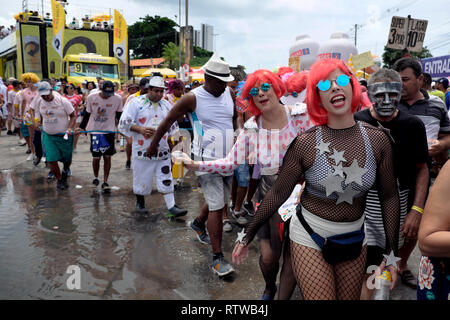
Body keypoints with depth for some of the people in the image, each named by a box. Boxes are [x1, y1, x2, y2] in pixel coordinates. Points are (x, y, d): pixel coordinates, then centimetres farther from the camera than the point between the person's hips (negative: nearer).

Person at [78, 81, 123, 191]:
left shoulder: (117, 99, -8)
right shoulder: (91, 97, -7)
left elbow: (119, 115, 5)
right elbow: (87, 113, 5)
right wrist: (81, 127, 3)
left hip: (109, 132, 0)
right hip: (95, 131, 0)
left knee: (107, 157, 3)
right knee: (96, 157, 1)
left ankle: (105, 182, 15)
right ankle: (95, 177, 28)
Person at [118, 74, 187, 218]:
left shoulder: (166, 104, 11)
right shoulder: (136, 102, -4)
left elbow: (173, 125, 21)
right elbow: (124, 122, -7)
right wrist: (140, 129, -20)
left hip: (162, 150, 3)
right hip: (143, 150, -3)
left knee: (166, 179, 0)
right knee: (142, 177, 9)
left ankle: (172, 207, 1)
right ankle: (140, 201, 34)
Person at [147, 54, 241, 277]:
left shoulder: (229, 94, 4)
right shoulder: (193, 98, -12)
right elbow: (168, 121, -2)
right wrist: (153, 146, 5)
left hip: (228, 158, 7)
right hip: (207, 160, -6)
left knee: (221, 202, 19)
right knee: (216, 207, -9)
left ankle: (198, 224, 48)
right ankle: (217, 258, 2)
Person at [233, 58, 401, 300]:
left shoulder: (377, 140, -7)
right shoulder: (305, 143, -15)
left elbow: (389, 197, 1)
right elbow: (277, 194, -8)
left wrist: (391, 252, 2)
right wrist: (247, 236, -4)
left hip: (354, 238, 4)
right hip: (310, 235, -3)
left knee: (350, 298, 17)